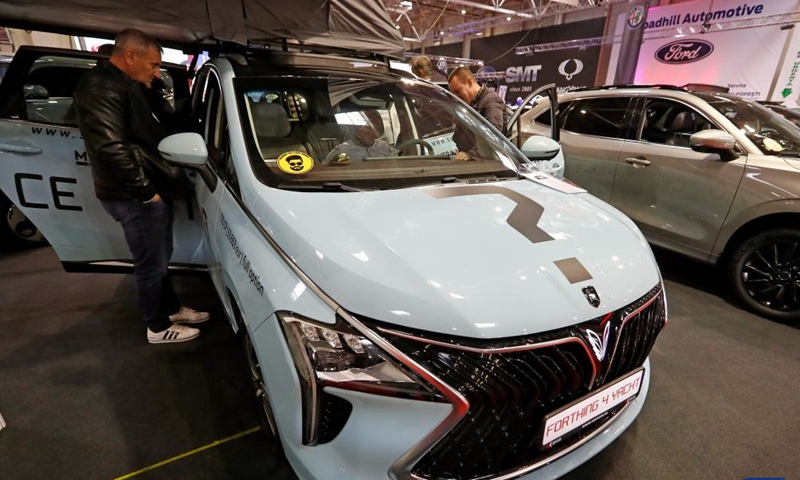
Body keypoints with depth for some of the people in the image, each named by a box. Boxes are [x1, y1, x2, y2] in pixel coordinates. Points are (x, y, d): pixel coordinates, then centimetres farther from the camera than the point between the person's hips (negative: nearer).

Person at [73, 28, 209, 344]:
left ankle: (172, 308, 38)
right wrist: (146, 190, -22)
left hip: (151, 191, 10)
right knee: (151, 264, 3)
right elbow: (110, 149, -28)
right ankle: (158, 327, 21)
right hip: (134, 198, -10)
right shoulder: (101, 87, -18)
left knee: (161, 258, 21)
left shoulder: (124, 85, 16)